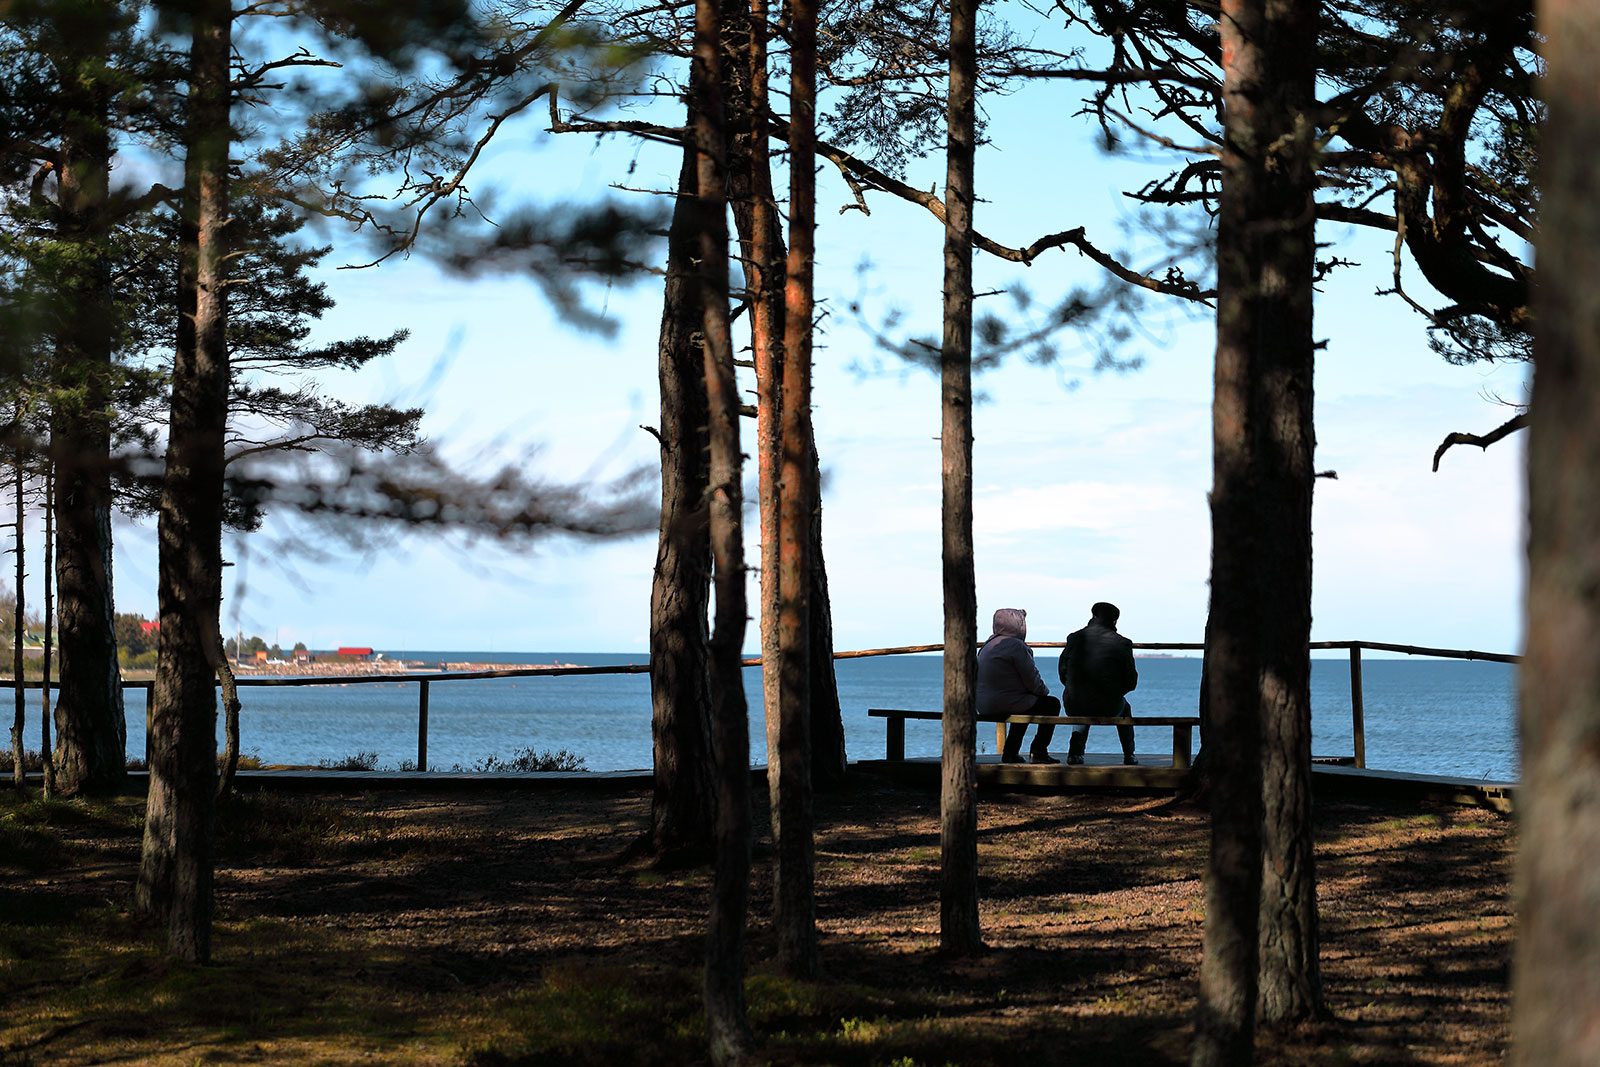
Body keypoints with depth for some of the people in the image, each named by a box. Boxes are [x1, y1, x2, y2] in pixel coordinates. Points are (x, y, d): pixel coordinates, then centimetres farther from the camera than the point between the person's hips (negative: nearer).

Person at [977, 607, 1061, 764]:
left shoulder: (988, 645, 12)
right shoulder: (1016, 645, -16)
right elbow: (1032, 679, -13)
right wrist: (1044, 691, 8)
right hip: (1007, 705, -9)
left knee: (1025, 703, 35)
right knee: (1052, 704, 8)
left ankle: (1010, 752, 31)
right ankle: (1039, 751, 10)